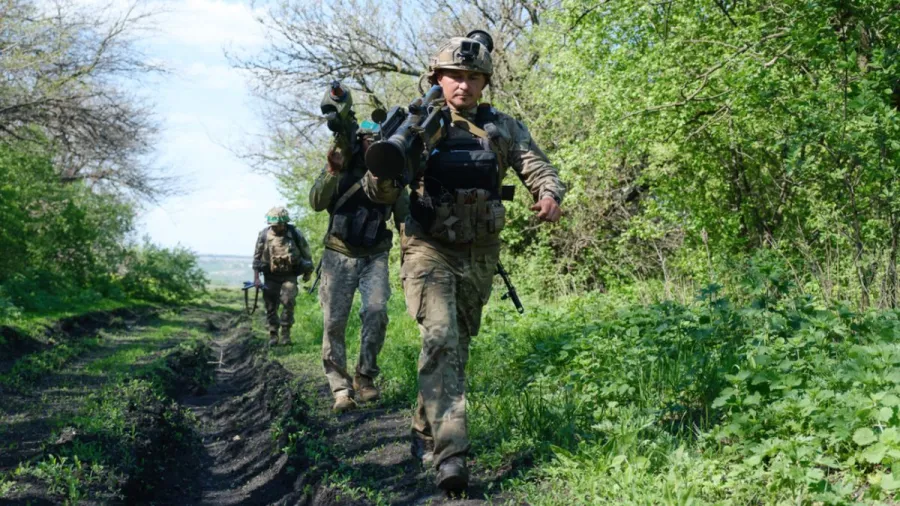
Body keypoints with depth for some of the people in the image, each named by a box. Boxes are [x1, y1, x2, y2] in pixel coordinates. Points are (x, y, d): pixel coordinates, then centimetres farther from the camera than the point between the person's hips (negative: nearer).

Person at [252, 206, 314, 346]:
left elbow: (306, 253, 4)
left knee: (288, 302, -14)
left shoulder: (295, 234, -9)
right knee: (270, 306, 1)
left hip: (289, 276, -1)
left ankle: (286, 333, -3)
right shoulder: (264, 235, -8)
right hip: (271, 276, 1)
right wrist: (256, 277, -2)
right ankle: (273, 334, 13)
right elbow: (257, 256, 0)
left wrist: (308, 272, 10)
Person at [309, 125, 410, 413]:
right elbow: (317, 203, -9)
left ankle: (365, 378, -5)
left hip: (374, 257, 0)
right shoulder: (340, 167, 3)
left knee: (377, 311, -20)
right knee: (334, 322, -6)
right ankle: (341, 389, 0)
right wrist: (333, 172, -22)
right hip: (339, 255, 0)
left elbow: (404, 219, 11)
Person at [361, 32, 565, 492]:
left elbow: (539, 168, 2)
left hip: (480, 255, 4)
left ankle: (425, 432, 32)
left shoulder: (503, 128, 5)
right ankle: (450, 451, -25)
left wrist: (549, 195, -22)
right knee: (440, 338, -21)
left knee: (459, 345, 13)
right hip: (430, 250, -4)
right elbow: (380, 193, -7)